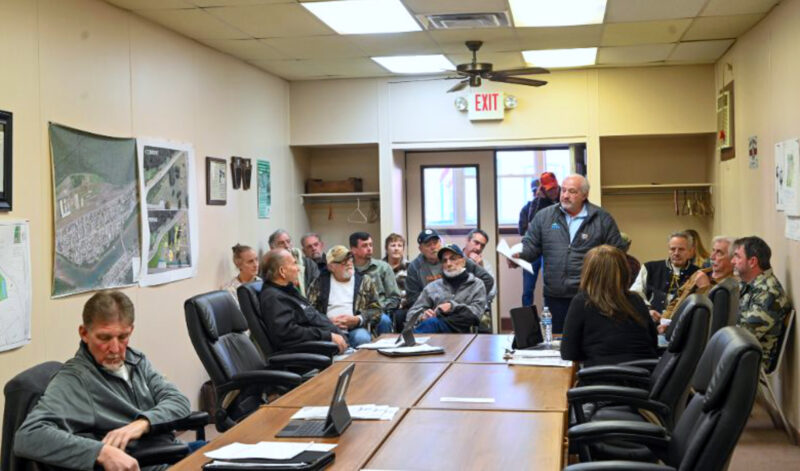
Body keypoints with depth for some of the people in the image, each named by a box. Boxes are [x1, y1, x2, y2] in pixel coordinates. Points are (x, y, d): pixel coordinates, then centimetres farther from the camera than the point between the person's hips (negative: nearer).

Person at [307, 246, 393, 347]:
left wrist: (357, 320, -9)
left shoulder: (364, 281, 15)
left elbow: (376, 310, 9)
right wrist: (328, 321, -10)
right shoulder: (320, 282, 13)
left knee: (361, 338, -35)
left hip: (356, 328, 1)